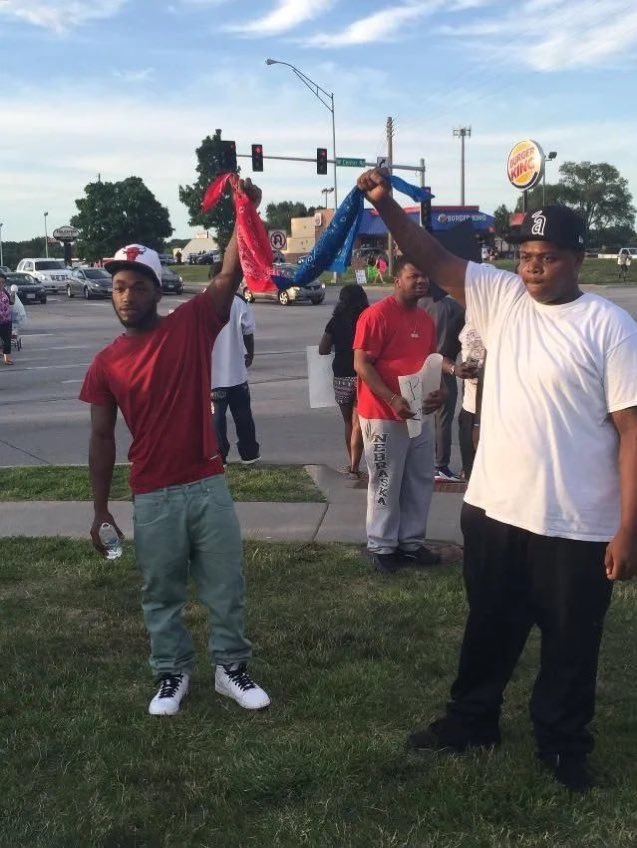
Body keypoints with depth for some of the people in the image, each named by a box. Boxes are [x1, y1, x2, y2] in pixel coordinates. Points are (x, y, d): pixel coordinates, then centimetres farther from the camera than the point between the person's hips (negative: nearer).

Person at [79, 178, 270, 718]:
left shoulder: (192, 326, -3)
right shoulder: (106, 364, 0)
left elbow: (230, 275, -15)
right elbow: (103, 439, 5)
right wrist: (100, 508, 5)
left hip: (208, 486, 0)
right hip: (152, 498, 1)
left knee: (226, 587, 10)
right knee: (162, 593, 13)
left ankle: (232, 668, 28)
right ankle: (172, 674, 31)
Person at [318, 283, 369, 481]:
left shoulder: (336, 321, -2)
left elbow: (323, 349, -1)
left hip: (341, 377, 2)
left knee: (348, 422, 18)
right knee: (358, 424, 0)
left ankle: (351, 464, 27)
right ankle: (354, 467, -9)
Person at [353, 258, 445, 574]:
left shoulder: (426, 320, 12)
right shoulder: (376, 315, -13)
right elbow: (361, 365, -16)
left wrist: (438, 391, 1)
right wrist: (392, 399, -24)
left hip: (419, 413, 8)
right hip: (383, 415, -8)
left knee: (420, 482, 13)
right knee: (386, 484, 2)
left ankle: (412, 542, 26)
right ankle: (381, 547, 14)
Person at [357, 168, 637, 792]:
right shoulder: (501, 298, 2)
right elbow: (432, 259, 0)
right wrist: (386, 205, -17)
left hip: (576, 527, -4)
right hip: (494, 511, 5)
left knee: (570, 646, 13)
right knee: (488, 631, 22)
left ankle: (563, 746, 34)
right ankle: (471, 721, 42)